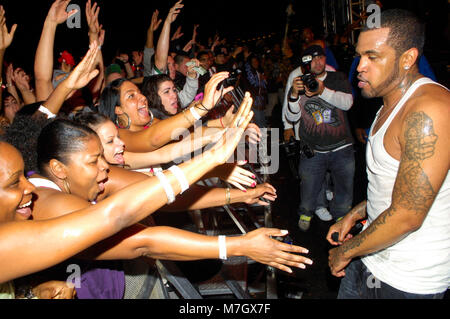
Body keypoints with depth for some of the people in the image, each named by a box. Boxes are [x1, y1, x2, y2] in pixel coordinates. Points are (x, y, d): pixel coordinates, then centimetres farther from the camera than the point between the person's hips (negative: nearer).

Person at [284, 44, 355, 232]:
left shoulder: (338, 79, 6)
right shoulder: (300, 84, 6)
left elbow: (347, 102, -12)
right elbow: (291, 117, -3)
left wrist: (323, 91, -27)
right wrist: (294, 94, -21)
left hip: (341, 148, 1)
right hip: (312, 151, 0)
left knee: (345, 188, 10)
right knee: (309, 189, 6)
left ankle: (341, 216, 35)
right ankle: (305, 213, 35)